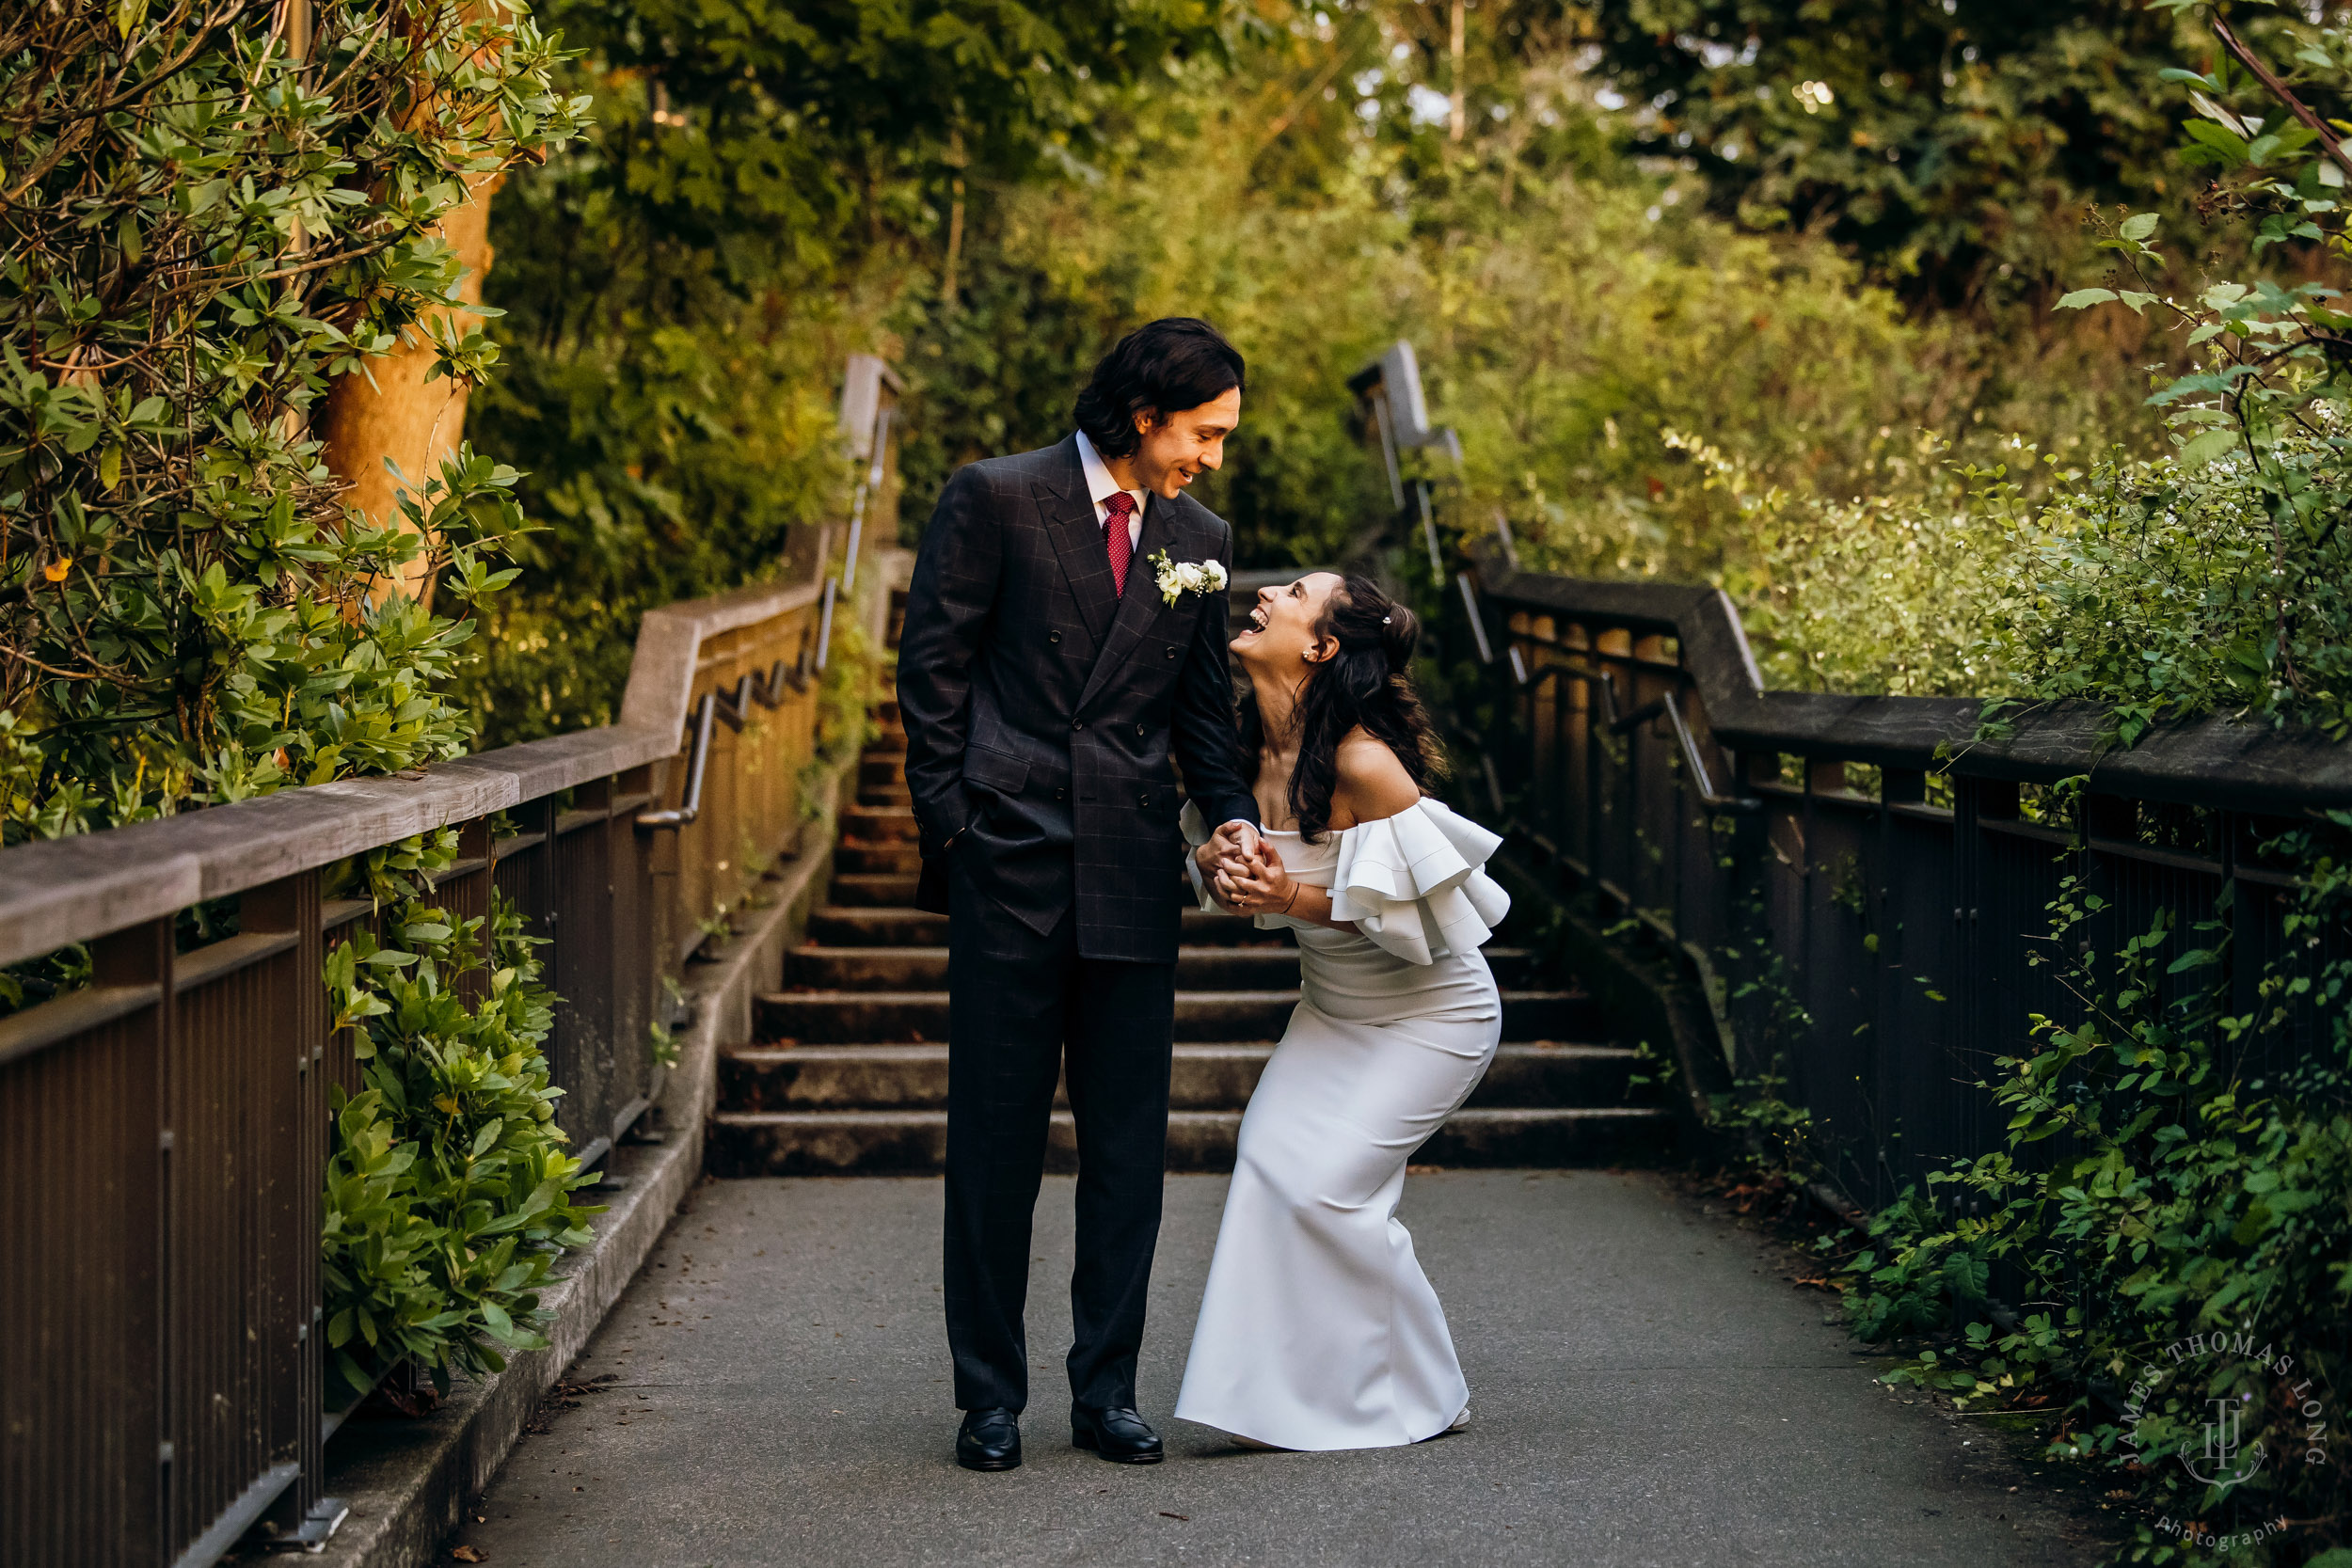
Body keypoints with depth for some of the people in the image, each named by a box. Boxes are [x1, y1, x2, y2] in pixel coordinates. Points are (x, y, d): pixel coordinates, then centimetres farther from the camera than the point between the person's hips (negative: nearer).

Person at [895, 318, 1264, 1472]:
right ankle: (989, 1397, 13)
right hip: (1010, 862, -4)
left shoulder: (1200, 540, 11)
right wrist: (950, 826, -4)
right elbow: (932, 667, -1)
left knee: (1128, 1141, 5)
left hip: (1135, 870, 4)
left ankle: (1106, 1389, 15)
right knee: (996, 1136, 3)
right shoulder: (995, 498, -2)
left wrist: (1231, 811, 0)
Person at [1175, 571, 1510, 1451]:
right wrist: (1222, 871, -10)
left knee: (1325, 1181, -14)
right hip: (1332, 1006, 7)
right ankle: (1296, 1398, 8)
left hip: (1430, 1015, -7)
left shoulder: (1364, 763, -27)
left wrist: (1296, 899, -29)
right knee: (1269, 1161, -5)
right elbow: (1213, 844, 13)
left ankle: (1414, 1401, 5)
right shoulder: (1251, 748, -4)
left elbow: (1419, 909, -24)